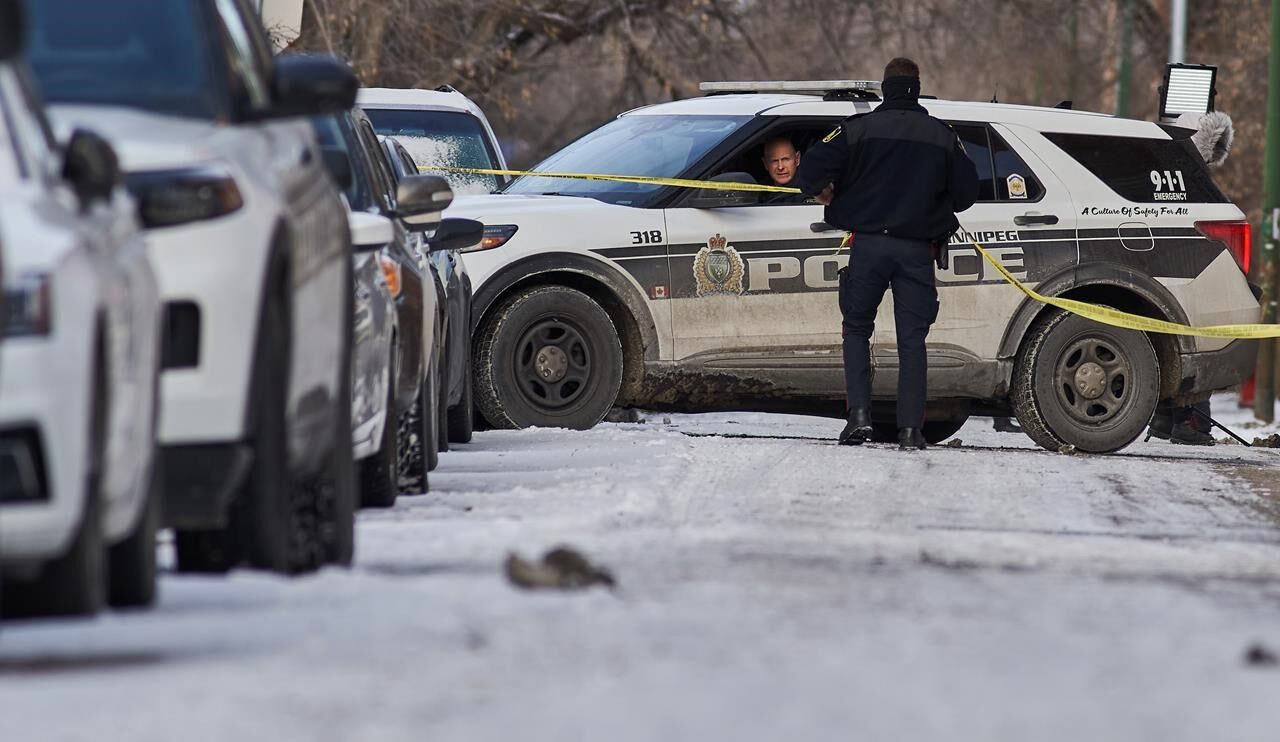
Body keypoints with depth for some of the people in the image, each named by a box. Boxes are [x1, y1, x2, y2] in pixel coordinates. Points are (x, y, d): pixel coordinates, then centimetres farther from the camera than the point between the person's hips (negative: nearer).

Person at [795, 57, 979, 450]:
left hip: (868, 244, -1)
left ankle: (859, 414, -4)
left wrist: (826, 196, 14)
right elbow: (966, 192, 9)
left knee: (857, 330, 13)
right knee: (912, 339, 6)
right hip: (917, 250, 1)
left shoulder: (859, 128, -1)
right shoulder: (941, 135, 5)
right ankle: (910, 428, -2)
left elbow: (811, 170, -8)